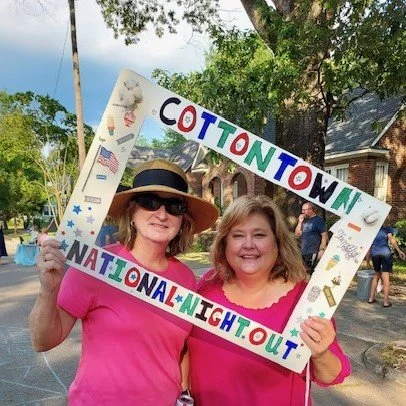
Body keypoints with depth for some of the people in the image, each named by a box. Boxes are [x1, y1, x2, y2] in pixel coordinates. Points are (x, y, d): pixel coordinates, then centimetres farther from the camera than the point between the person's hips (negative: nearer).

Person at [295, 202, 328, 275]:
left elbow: (324, 235, -9)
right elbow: (297, 234, 14)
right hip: (303, 253, 7)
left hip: (313, 253, -7)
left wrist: (322, 249, -16)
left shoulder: (318, 220, -4)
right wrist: (300, 222, 4)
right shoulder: (304, 221, 16)